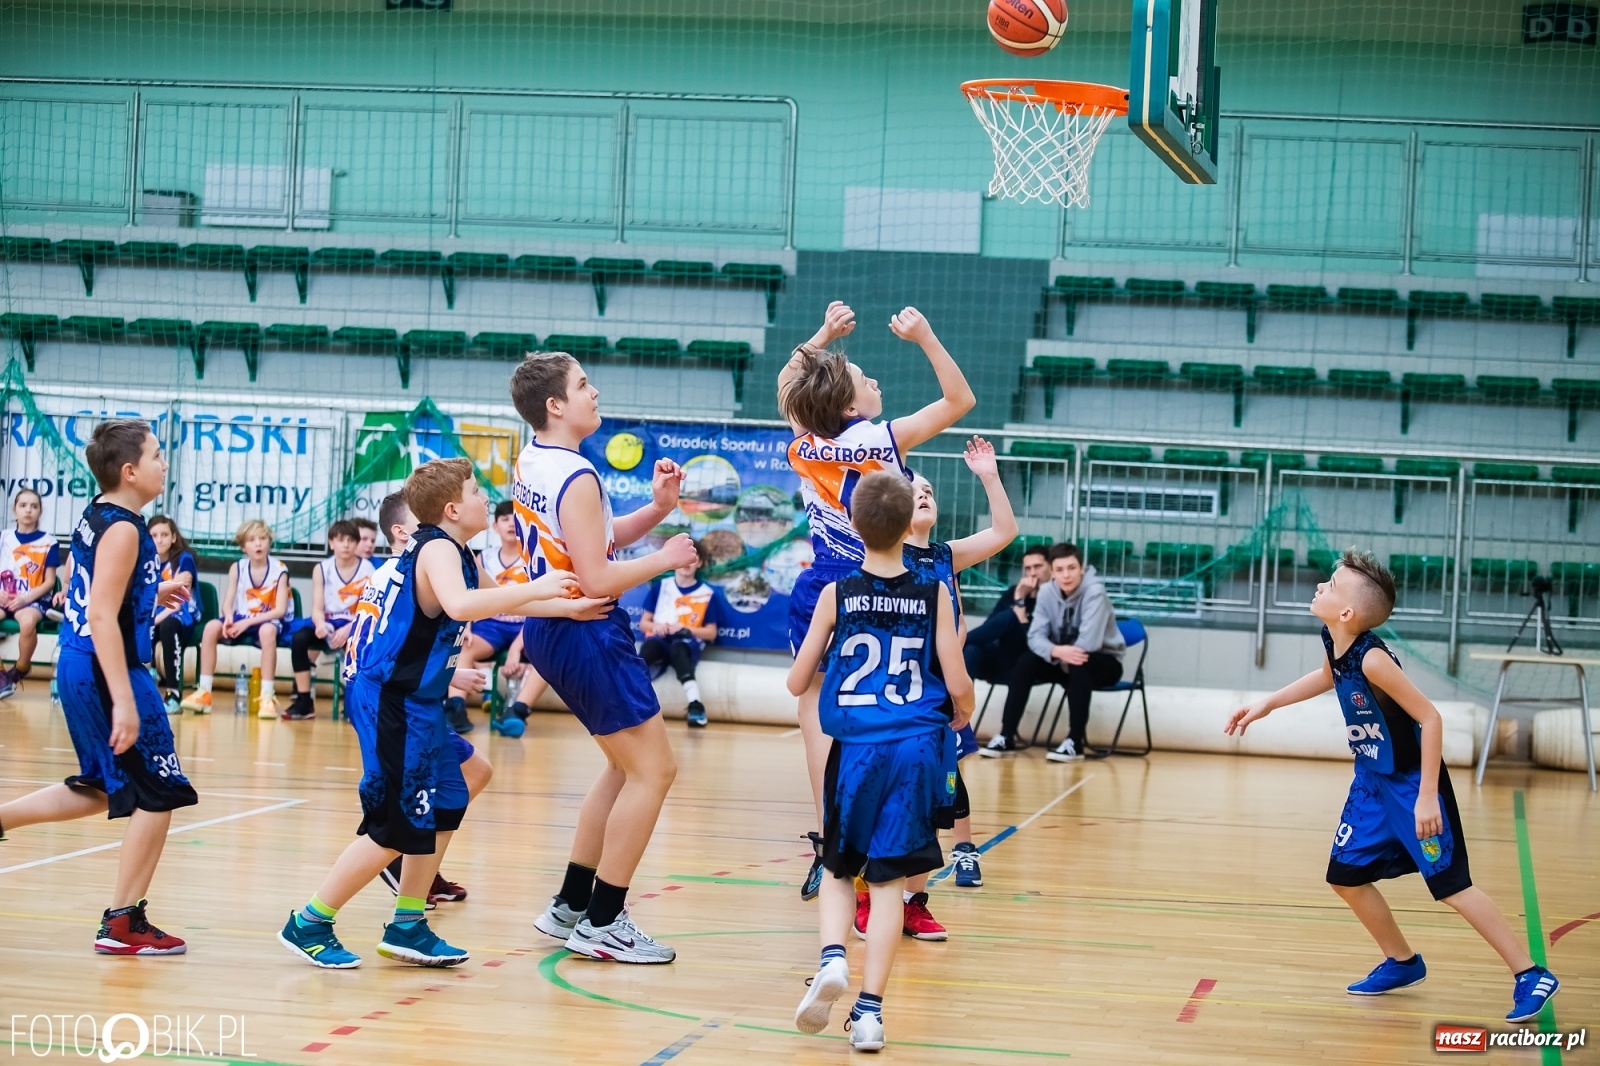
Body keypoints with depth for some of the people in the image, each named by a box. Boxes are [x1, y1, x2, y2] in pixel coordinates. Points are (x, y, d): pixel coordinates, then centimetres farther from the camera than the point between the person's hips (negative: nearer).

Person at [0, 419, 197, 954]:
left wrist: (152, 594, 22)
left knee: (103, 789, 24)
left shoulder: (97, 515, 10)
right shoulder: (122, 528, -18)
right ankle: (123, 924, 4)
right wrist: (124, 702, -27)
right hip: (107, 670, -9)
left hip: (78, 667, 9)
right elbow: (102, 618, -23)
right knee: (157, 794, 0)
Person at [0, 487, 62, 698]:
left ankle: (18, 672, -11)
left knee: (27, 622, -38)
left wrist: (26, 598, -14)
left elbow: (49, 582, -1)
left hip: (33, 600, -3)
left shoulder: (48, 542, 0)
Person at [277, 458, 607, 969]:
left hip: (410, 699, 10)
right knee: (400, 825, -8)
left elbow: (493, 599, 34)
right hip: (389, 698, -10)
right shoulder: (439, 548, -15)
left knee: (446, 804, 15)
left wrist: (569, 607, 28)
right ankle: (309, 924, 0)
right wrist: (535, 589, -30)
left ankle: (407, 927, 21)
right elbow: (459, 605, -36)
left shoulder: (450, 551, 16)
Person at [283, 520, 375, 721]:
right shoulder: (322, 569, 2)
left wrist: (349, 628, -27)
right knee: (299, 638, -26)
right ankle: (304, 701, -19)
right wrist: (320, 625, -26)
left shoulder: (368, 570, -6)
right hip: (328, 624, 3)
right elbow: (317, 608, -3)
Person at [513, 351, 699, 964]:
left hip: (551, 628, 10)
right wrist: (664, 559, -10)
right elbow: (598, 580, -23)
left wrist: (656, 510, 6)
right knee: (653, 771, -3)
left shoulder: (532, 462, 10)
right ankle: (602, 923, -1)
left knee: (627, 765, 21)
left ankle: (570, 906, 23)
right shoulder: (577, 478, -20)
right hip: (587, 633, -10)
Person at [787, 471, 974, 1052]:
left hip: (853, 748, 0)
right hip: (916, 748, 0)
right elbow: (958, 686, -1)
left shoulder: (836, 595, 1)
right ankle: (869, 1008, -2)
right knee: (888, 879, 5)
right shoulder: (933, 595, 0)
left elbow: (797, 682, 6)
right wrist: (962, 713, 22)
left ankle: (832, 958, -11)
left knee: (839, 869, 17)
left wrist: (823, 656, 28)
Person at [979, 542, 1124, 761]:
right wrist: (1056, 651, -34)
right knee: (1025, 663, -18)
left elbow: (1088, 644, -32)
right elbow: (1035, 636, -14)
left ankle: (1075, 741, -29)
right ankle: (1006, 737, -16)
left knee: (1079, 664, -36)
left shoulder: (1094, 591, -24)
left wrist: (1061, 653, -17)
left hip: (1104, 662, -5)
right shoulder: (1047, 592, -7)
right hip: (1064, 662, 5)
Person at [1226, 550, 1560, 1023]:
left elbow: (1431, 718, -27)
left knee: (1451, 885, -9)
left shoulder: (1372, 659, -30)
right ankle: (1402, 962, 30)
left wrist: (1427, 796, -28)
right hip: (1372, 781, 9)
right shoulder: (1333, 644, -6)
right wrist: (1266, 704, 18)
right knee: (1346, 876, 12)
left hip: (1412, 783, -9)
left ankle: (1529, 975, -1)